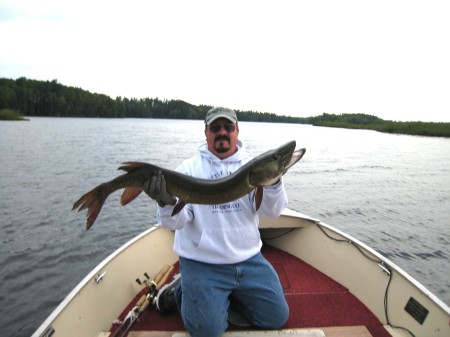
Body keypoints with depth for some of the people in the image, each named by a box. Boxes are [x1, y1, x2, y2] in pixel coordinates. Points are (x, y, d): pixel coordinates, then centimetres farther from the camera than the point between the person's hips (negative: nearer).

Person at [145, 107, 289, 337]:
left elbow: (273, 211, -6)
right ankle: (181, 290, 18)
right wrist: (166, 203, -33)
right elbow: (175, 222, -11)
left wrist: (273, 182, -26)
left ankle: (232, 292, 26)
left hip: (249, 260, 3)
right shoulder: (189, 169, -5)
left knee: (277, 318, 4)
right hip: (202, 263, -3)